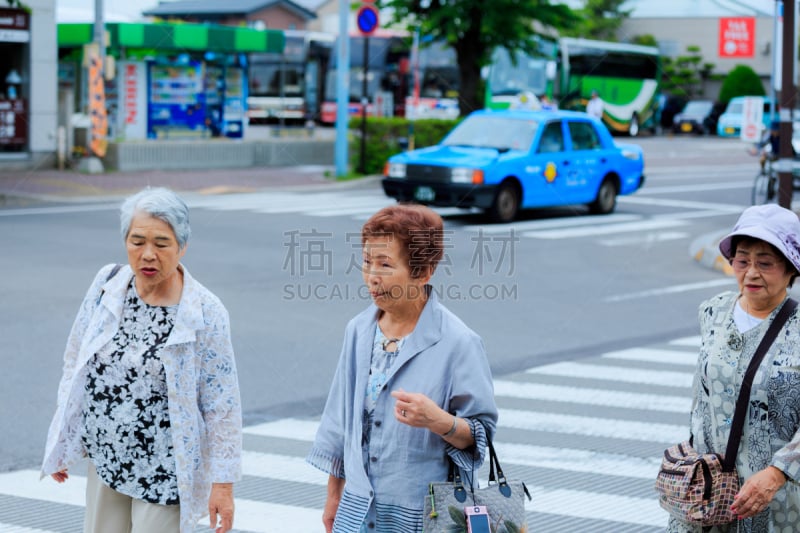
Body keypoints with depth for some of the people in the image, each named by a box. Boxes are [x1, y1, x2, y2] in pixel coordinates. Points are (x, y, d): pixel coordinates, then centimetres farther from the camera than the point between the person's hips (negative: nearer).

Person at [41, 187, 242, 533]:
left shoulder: (205, 314, -15)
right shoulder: (106, 286, -2)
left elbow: (221, 406, -11)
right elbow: (76, 362, 9)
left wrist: (223, 482, -11)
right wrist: (63, 443, 12)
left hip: (165, 473, -5)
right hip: (105, 459, 5)